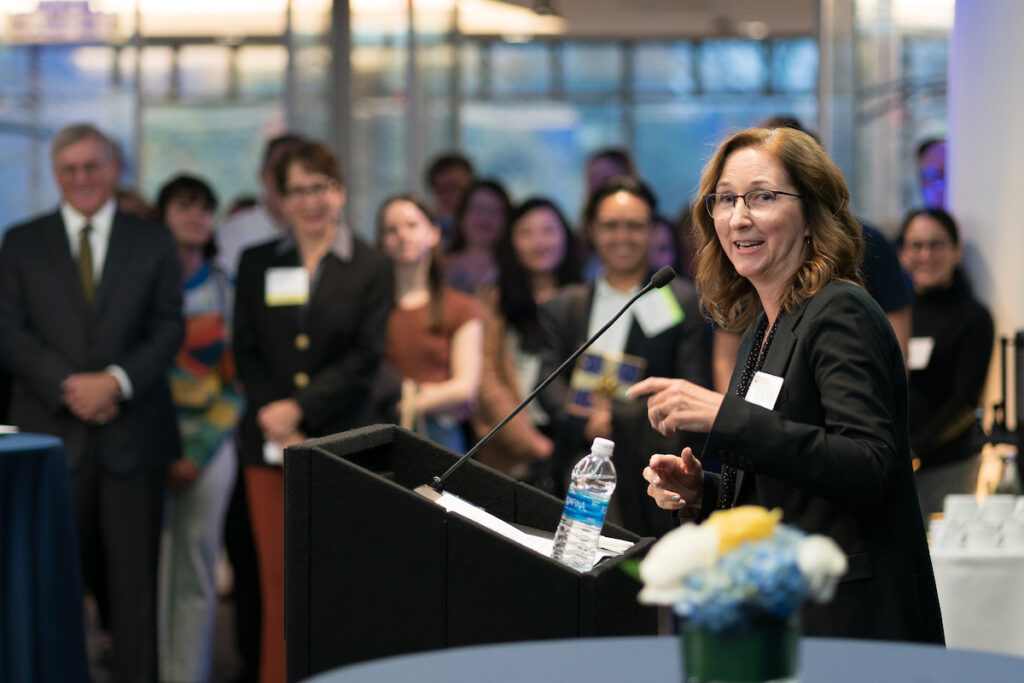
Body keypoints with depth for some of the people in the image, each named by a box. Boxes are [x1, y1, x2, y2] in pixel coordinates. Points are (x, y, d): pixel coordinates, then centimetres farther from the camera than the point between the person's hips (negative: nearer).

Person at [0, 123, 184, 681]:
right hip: (52, 428, 0)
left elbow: (168, 329, 3)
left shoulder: (153, 243, 9)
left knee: (134, 571, 1)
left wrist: (117, 380, -13)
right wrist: (68, 385, -12)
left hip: (132, 429, 0)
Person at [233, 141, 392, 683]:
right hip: (270, 446, 2)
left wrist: (301, 409, -12)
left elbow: (365, 358, -3)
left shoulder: (369, 268, 5)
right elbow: (245, 352, 6)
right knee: (278, 579, 3)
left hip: (340, 441, -2)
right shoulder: (256, 264, 12)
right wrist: (275, 421, -8)